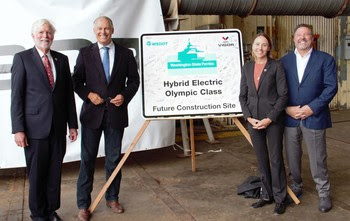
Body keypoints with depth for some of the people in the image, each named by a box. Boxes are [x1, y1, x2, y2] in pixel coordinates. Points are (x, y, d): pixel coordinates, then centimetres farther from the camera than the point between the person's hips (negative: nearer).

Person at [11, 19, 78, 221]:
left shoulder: (62, 59, 10)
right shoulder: (22, 58, -1)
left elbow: (69, 93, 11)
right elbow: (16, 96, -4)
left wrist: (72, 124, 8)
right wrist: (18, 129, -10)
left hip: (58, 127, 3)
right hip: (35, 126, -3)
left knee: (55, 171, 10)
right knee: (37, 173, 6)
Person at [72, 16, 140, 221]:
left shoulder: (125, 53, 5)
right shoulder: (85, 53, 3)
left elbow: (134, 80, 8)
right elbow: (77, 80, 5)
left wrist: (125, 95, -8)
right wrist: (88, 94, -11)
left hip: (116, 112, 1)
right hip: (92, 112, -1)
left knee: (114, 158, 11)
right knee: (88, 159, 3)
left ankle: (112, 198, 27)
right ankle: (83, 204, 13)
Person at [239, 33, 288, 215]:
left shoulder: (276, 66, -5)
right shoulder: (247, 67, 7)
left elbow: (283, 94, -8)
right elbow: (242, 95, 8)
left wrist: (269, 118, -14)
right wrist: (248, 117, -5)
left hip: (273, 119, -4)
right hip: (254, 120, 4)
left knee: (276, 158, 3)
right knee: (261, 159, 12)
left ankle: (280, 198, 15)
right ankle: (266, 195, 25)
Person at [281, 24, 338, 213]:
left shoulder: (326, 60, 0)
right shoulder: (284, 61, 7)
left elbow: (331, 87, -7)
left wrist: (311, 108, -14)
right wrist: (287, 108, -9)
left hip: (314, 117, -3)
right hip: (289, 117, 3)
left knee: (318, 158, 4)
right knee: (292, 157, 12)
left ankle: (324, 193, 20)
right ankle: (295, 188, 31)